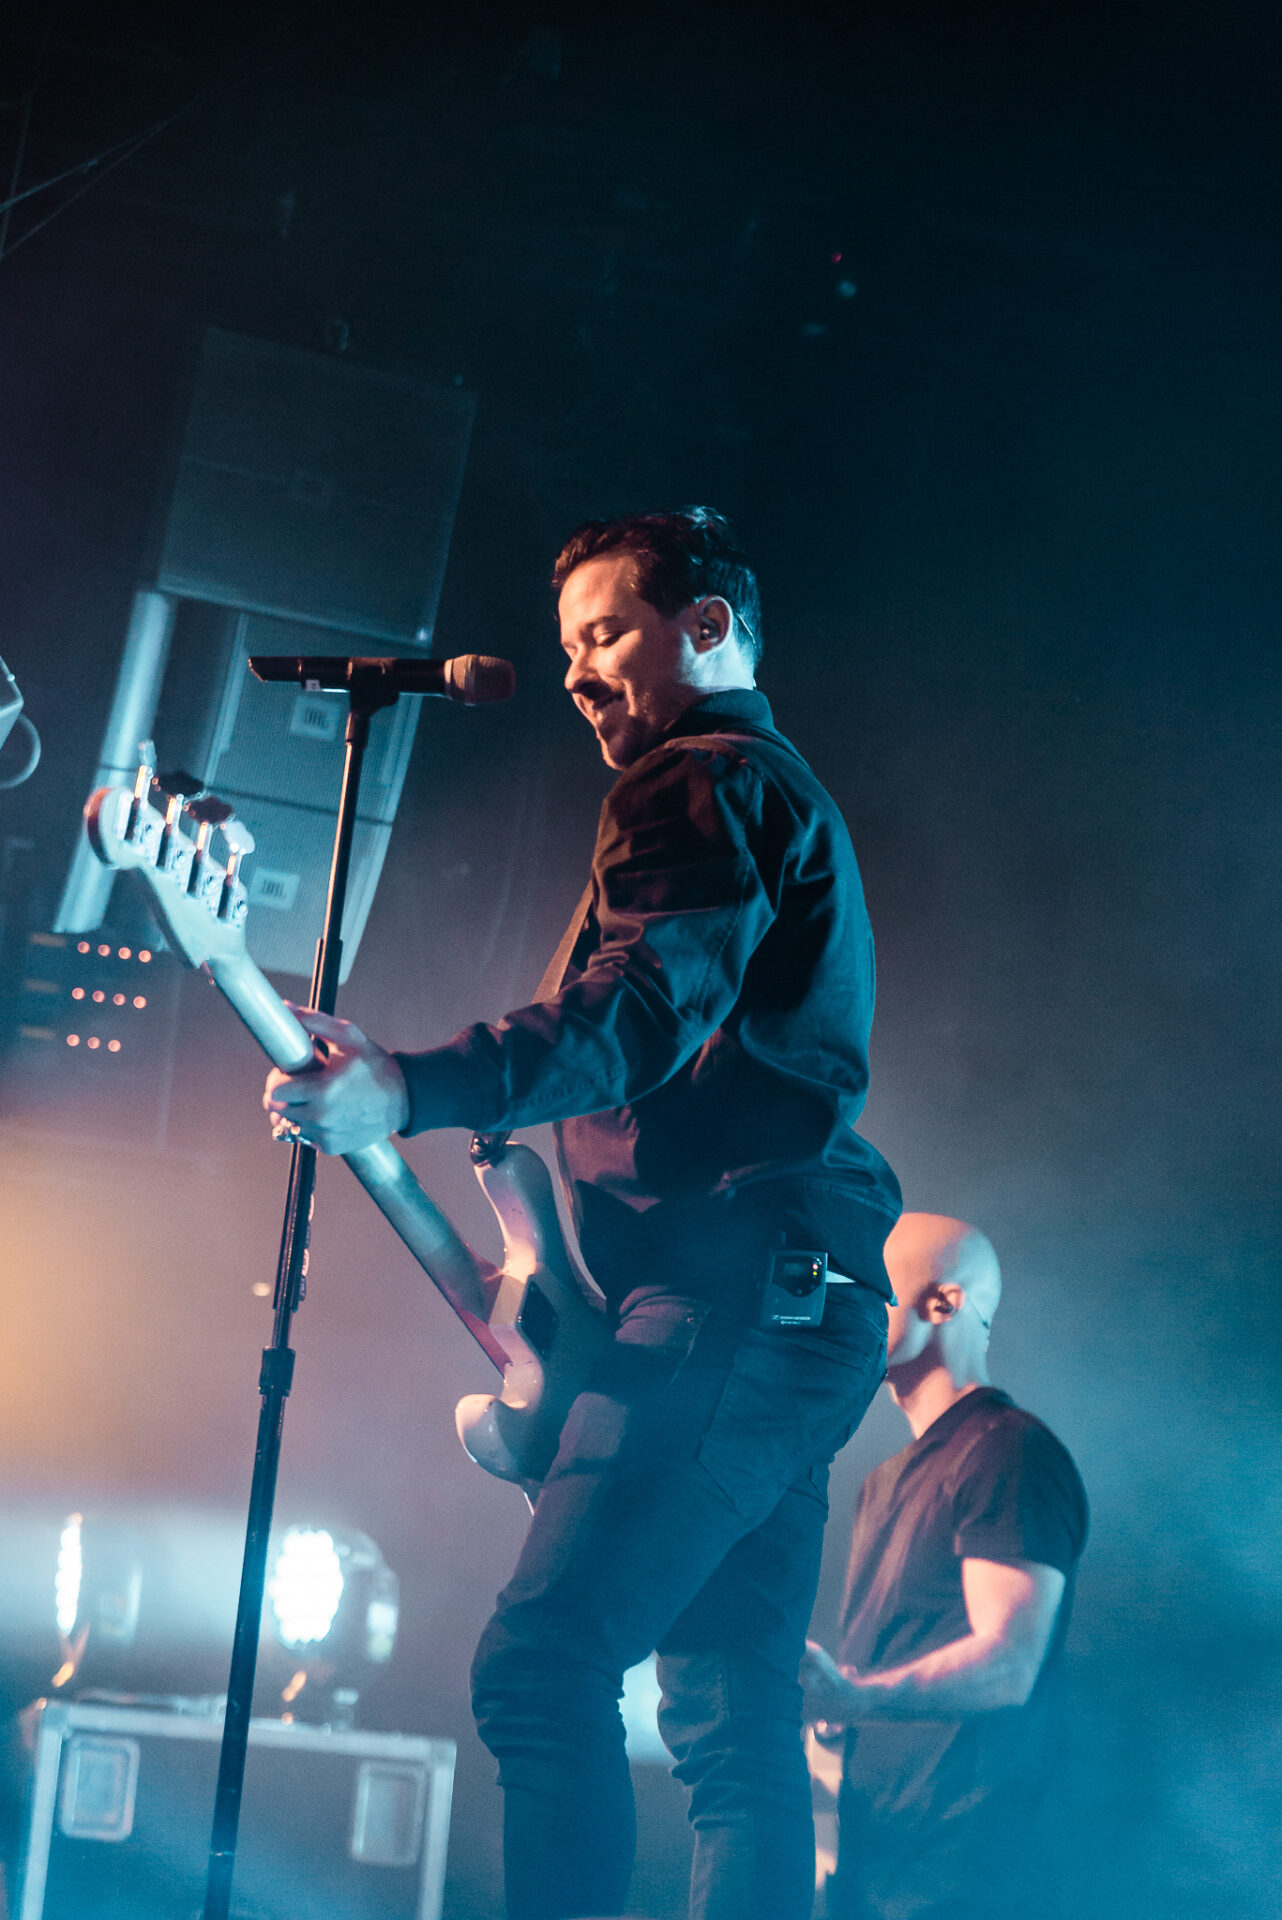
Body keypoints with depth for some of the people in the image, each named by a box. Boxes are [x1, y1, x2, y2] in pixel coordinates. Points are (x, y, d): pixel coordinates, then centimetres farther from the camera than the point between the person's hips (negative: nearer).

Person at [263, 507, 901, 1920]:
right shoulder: (785, 801, 29)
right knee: (733, 1721, 8)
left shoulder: (701, 782, -3)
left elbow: (646, 1008, -22)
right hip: (798, 1305, 11)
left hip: (733, 1286, -11)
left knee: (545, 1667, -17)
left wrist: (414, 1090, -34)